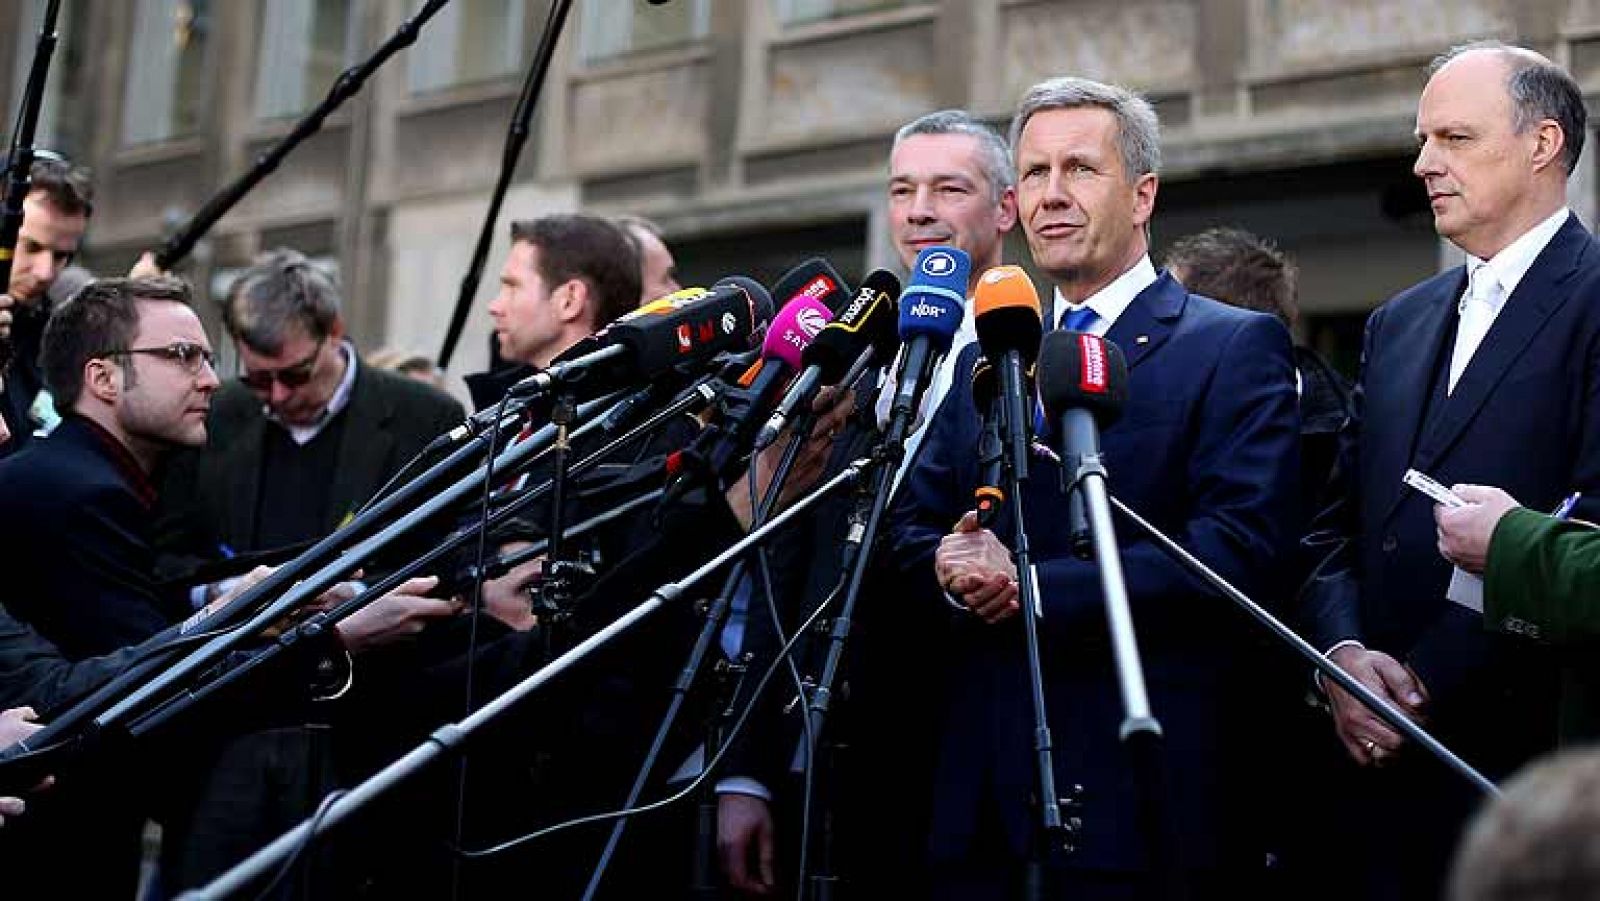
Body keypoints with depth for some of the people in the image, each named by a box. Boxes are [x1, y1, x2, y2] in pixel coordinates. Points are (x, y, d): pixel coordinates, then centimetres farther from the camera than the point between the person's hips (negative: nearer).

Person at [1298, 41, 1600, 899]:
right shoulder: (1398, 323, 16)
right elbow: (1336, 525, 13)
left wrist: (1428, 679, -15)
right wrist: (1343, 654, -5)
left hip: (1530, 766, -6)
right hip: (1386, 764, 6)